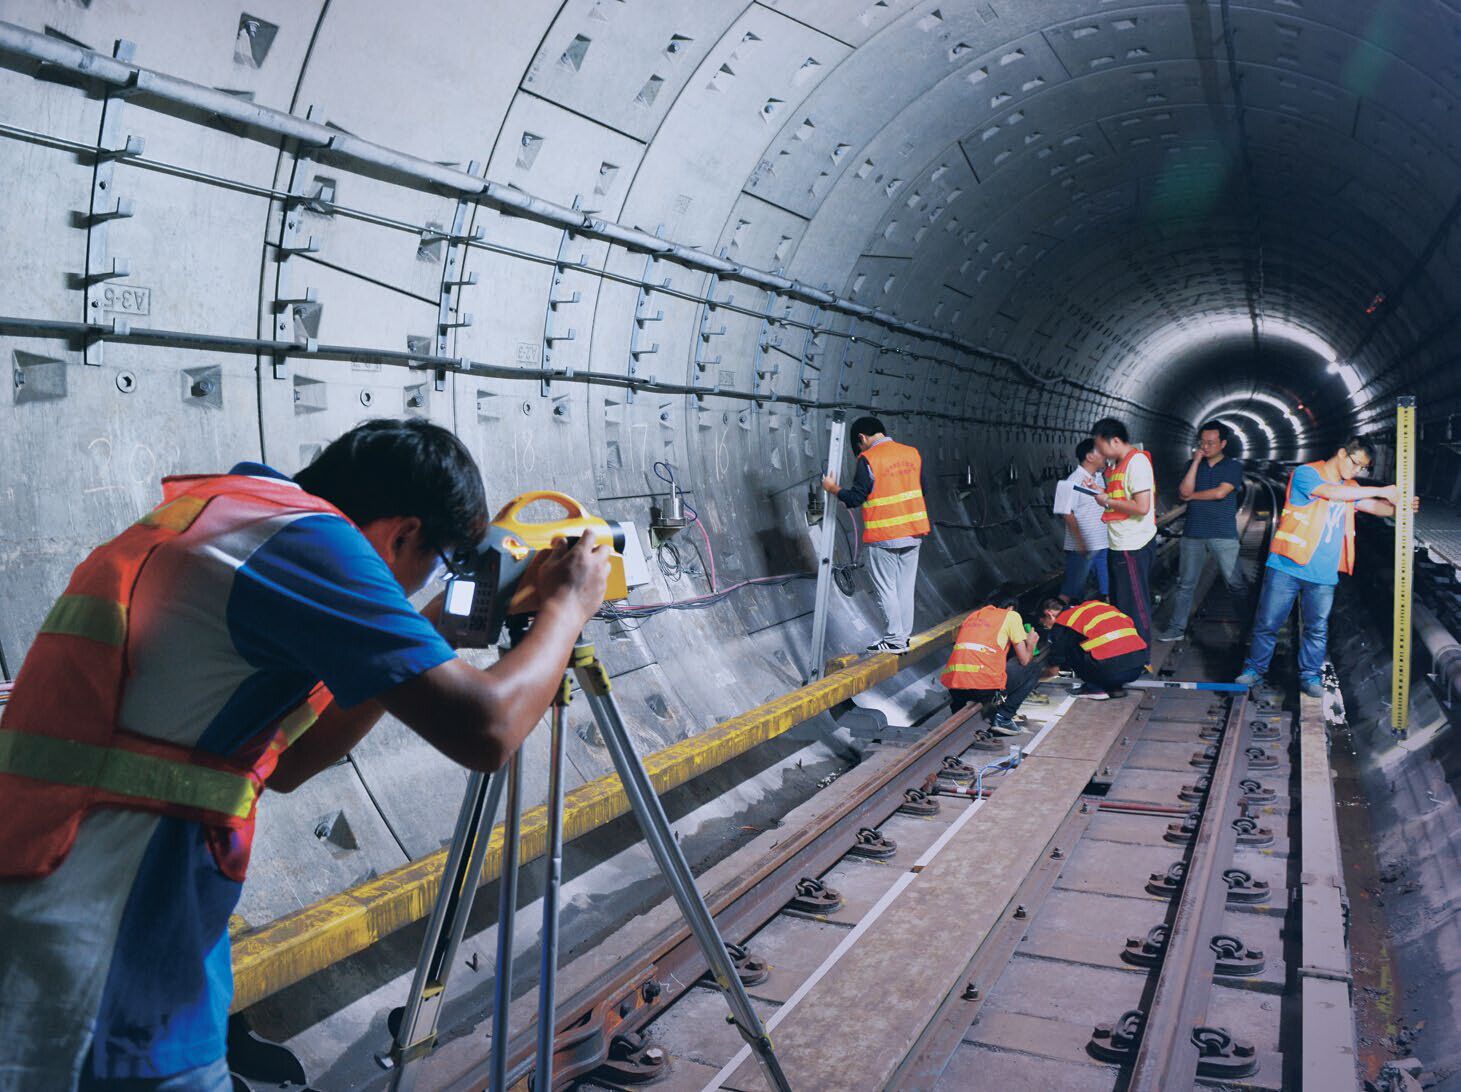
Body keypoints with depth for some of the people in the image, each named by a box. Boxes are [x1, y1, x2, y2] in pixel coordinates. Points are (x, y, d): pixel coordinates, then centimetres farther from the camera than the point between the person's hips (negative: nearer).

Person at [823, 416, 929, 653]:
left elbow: (855, 498, -11)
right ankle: (904, 636, 19)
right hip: (913, 532, 6)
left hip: (883, 537, -6)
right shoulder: (912, 453, 5)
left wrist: (832, 488, 4)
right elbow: (921, 489, 14)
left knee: (886, 589, 4)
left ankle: (894, 639, 7)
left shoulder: (868, 459, -13)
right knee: (905, 587, 13)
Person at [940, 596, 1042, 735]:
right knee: (1033, 669, 17)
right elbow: (1024, 660, 10)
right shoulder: (1011, 615, 13)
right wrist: (1030, 644, 32)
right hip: (984, 687, -5)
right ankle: (1003, 717, 5)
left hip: (952, 685, 5)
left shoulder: (973, 615, 28)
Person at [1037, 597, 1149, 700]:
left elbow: (1055, 667, 13)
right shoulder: (1094, 604, 24)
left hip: (1110, 670, -6)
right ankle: (1114, 687, 18)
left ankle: (1094, 687, 8)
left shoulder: (1062, 622, 8)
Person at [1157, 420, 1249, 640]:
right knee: (1185, 584, 8)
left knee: (1236, 583, -2)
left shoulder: (1233, 466, 1)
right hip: (1193, 533, 3)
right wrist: (1196, 461, -5)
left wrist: (1192, 496, 0)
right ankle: (1176, 628, 15)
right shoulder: (1193, 465, 11)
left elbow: (1220, 492, -12)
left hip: (1223, 535, -3)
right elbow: (1184, 491, -5)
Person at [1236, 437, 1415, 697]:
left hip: (1323, 574, 6)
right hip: (1286, 567, -5)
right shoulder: (1305, 473, -7)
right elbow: (1333, 492, -21)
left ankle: (1310, 676, 19)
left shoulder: (1351, 488, 17)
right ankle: (1254, 669, 16)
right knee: (1267, 622, 2)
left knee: (1317, 628, 7)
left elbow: (1374, 506, 7)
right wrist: (1380, 490, -20)